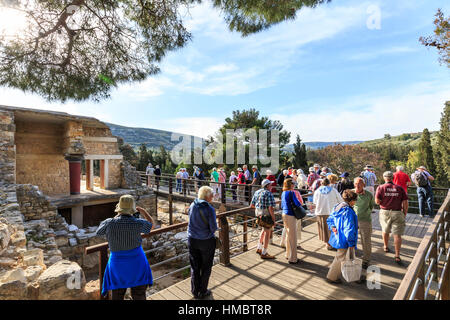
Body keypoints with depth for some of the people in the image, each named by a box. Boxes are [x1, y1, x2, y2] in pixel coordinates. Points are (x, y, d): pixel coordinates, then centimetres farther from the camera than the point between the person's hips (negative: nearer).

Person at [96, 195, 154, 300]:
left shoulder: (110, 223, -18)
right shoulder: (137, 223, -19)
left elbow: (98, 232, 7)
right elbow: (151, 224, 4)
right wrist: (142, 210, 15)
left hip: (117, 262, 1)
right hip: (136, 263, -1)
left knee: (117, 296, 18)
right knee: (139, 295, 15)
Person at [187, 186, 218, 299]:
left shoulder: (192, 206, -5)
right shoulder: (209, 209, -20)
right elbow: (214, 227, -17)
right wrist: (210, 231, 3)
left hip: (192, 240, 4)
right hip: (206, 241, -4)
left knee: (194, 267, 18)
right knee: (206, 267, 16)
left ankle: (195, 291, 32)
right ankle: (202, 292, 29)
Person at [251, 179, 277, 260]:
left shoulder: (257, 192, 6)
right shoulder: (269, 194, -16)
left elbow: (251, 205, 9)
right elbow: (271, 208, -23)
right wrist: (274, 220, -16)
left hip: (258, 214, 8)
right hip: (266, 214, -8)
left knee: (264, 230, 26)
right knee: (267, 233, 6)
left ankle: (259, 248, 33)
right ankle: (264, 254, 16)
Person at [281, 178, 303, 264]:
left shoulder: (283, 193, 10)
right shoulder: (291, 193, -15)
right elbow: (297, 203, -20)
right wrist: (300, 204, 0)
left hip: (284, 215, 9)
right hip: (290, 216, -9)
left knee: (288, 235, 19)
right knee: (293, 237, 1)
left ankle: (288, 255, 31)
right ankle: (292, 259, 9)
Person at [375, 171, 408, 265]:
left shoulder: (380, 188, -5)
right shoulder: (400, 188, 0)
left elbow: (377, 201, -11)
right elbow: (405, 203, -1)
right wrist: (405, 214, 10)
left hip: (385, 212, 0)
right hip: (397, 213, 0)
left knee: (385, 231, 21)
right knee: (397, 234, 2)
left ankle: (386, 247, 41)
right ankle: (397, 256, -1)